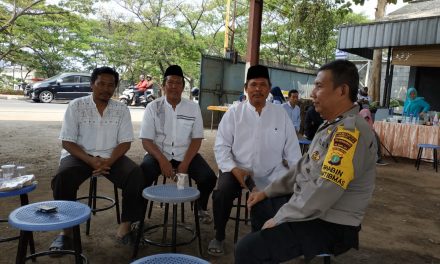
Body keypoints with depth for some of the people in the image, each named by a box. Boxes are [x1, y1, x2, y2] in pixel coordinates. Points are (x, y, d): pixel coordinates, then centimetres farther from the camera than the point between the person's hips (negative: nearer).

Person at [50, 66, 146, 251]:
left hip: (111, 156, 1)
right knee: (63, 178, -31)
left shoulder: (122, 109, 3)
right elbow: (67, 142, -5)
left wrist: (108, 162, -20)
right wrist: (90, 161, -21)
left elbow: (125, 142, 0)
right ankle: (66, 230, -13)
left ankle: (126, 225, -14)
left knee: (136, 175, -25)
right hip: (80, 155, -1)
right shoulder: (76, 106, -2)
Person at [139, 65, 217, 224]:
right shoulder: (153, 107, -2)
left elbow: (196, 139, -1)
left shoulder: (193, 108, 1)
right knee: (141, 176, -30)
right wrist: (162, 160, -23)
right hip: (159, 153, -1)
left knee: (209, 178, -20)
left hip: (185, 154, 1)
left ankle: (201, 208, 15)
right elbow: (146, 141, -5)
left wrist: (185, 164, -16)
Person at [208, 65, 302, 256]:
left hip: (272, 173, 2)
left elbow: (292, 149, 7)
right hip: (238, 169, -1)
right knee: (222, 192, -27)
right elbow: (221, 145, -2)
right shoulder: (234, 113, 1)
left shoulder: (281, 115, 6)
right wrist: (234, 169, -18)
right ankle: (219, 237, 2)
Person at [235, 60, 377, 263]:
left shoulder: (350, 130, -24)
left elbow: (323, 191, -29)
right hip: (310, 209, 10)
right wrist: (267, 192, 13)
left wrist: (279, 219, -18)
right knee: (260, 207, 25)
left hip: (330, 225, -10)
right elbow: (304, 168, 15)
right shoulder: (332, 125, 10)